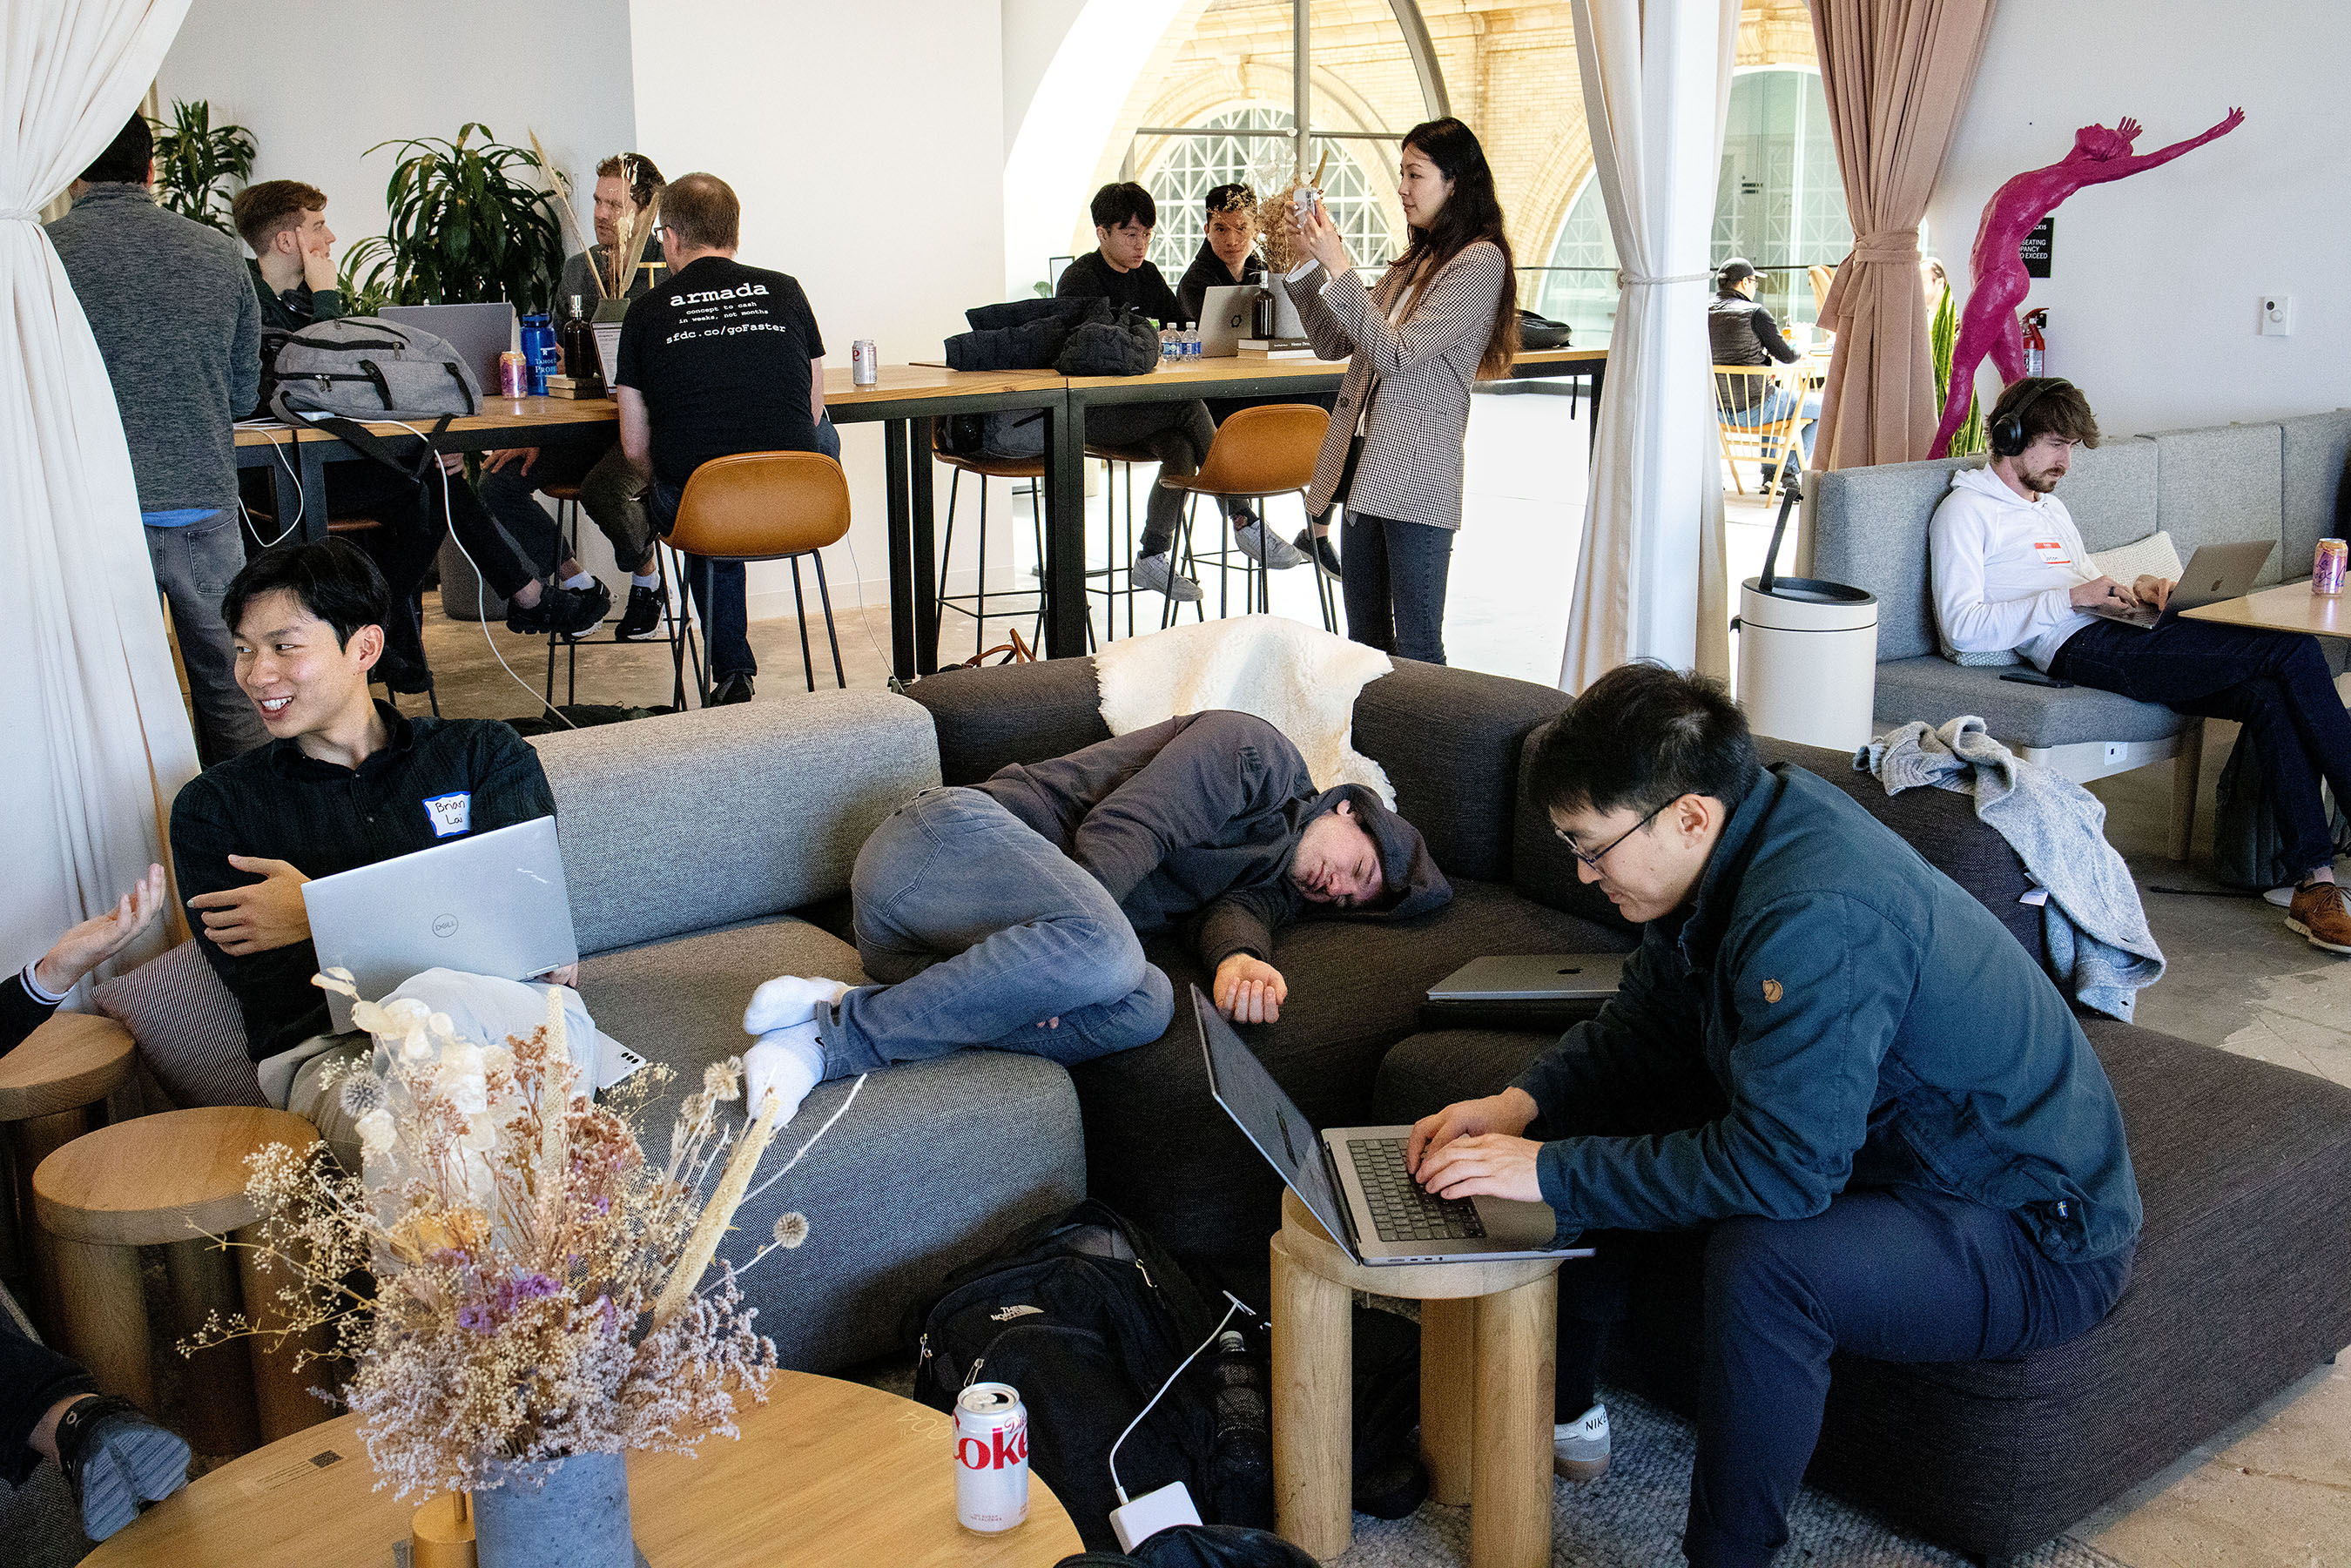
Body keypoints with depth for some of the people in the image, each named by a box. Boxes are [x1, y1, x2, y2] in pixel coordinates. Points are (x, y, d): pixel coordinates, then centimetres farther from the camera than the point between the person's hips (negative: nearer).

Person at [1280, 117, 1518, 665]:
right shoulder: (1416, 260, 19)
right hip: (1364, 461, 9)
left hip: (1417, 474, -8)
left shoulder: (1480, 261, -8)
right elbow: (1334, 342, 19)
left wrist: (1338, 266, -17)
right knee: (1364, 641, 14)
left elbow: (1398, 353, -17)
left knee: (1415, 649, -5)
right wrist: (1306, 262, 7)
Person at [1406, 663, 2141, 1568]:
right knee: (1593, 1139, 7)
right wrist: (1524, 1105, -7)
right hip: (1883, 1145, 10)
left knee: (1760, 1261, -37)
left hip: (2037, 1236, -9)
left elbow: (1780, 1166, -37)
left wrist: (1553, 1170, -30)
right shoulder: (1732, 848, -4)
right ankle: (1560, 1416, 25)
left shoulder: (1820, 917, -33)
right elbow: (1645, 1022, 9)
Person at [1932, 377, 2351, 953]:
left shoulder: (2051, 507, 33)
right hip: (2083, 648, -8)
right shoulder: (1965, 511, 5)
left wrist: (2136, 592, 11)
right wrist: (2071, 598, -14)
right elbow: (1961, 627, -9)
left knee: (2269, 696, -22)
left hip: (2119, 634, 8)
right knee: (2295, 652, -22)